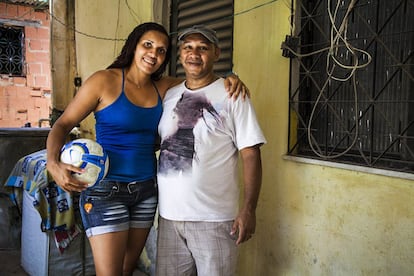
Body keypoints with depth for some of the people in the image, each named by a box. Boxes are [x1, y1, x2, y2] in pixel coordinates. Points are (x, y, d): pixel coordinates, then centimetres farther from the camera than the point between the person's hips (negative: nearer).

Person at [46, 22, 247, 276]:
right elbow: (63, 124, -5)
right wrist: (53, 164, -23)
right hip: (106, 190, -5)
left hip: (146, 190, 5)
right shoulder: (105, 81, -8)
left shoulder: (162, 88, 5)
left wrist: (228, 80, -3)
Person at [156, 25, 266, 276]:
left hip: (214, 218, -4)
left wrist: (249, 209, -15)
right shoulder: (169, 95, 10)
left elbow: (251, 154, -7)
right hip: (169, 216, 5)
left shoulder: (232, 95, -4)